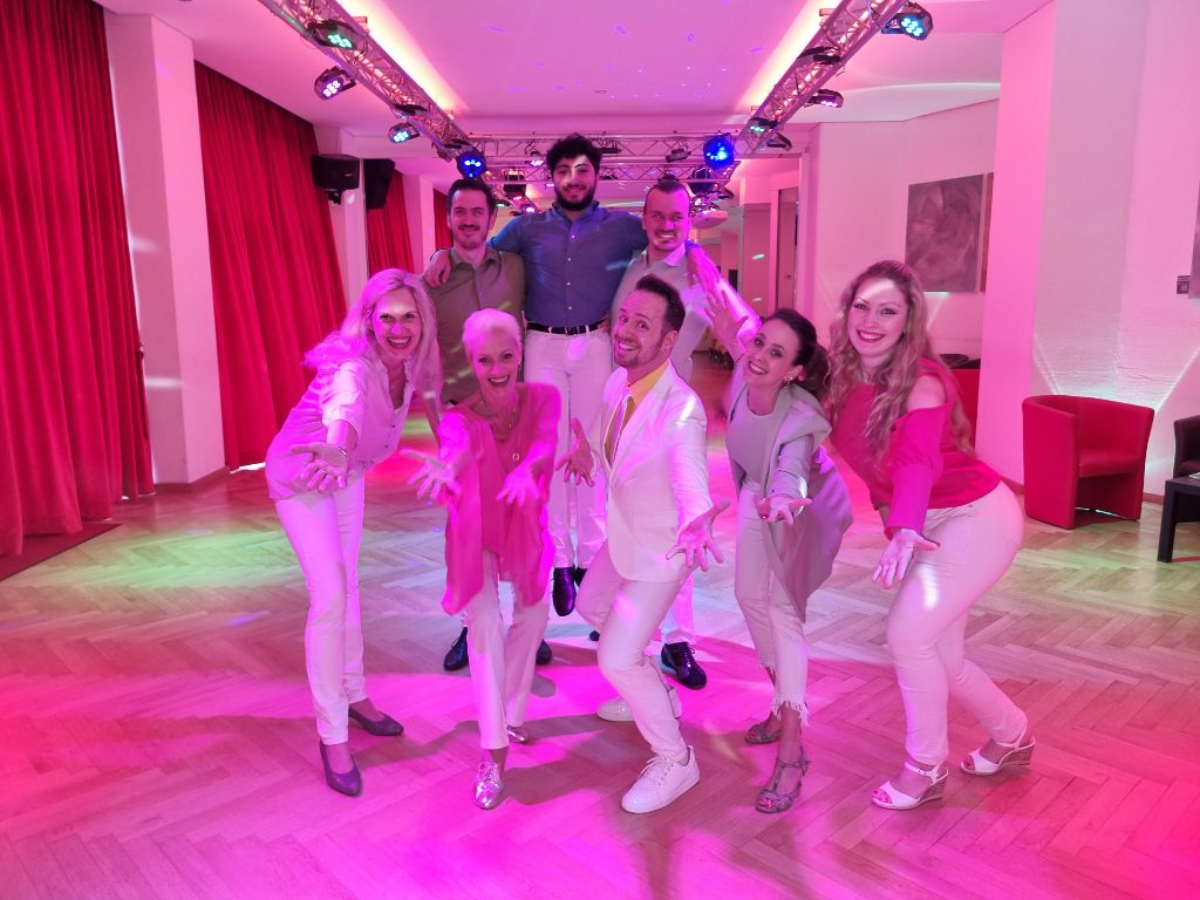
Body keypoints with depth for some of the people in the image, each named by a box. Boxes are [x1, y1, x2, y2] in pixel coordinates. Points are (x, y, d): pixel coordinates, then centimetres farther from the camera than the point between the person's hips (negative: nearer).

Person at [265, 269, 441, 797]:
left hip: (347, 472, 7)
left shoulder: (410, 364, -16)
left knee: (348, 585, 15)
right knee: (329, 596, -13)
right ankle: (332, 737, -1)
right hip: (301, 476, -6)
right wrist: (337, 449, -81)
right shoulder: (353, 367, -37)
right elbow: (345, 409, -61)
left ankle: (355, 695, 32)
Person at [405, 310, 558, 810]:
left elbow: (545, 441, -42)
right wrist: (447, 471, -76)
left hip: (525, 526, 3)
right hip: (476, 533, -3)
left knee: (534, 613, 13)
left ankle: (511, 713, 37)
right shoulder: (460, 418, -29)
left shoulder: (543, 399, -22)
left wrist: (526, 470, -65)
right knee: (484, 625, -17)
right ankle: (493, 755, -10)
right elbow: (457, 449, -52)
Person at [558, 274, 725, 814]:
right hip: (622, 536, 9)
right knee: (593, 608, 28)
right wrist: (588, 452, -8)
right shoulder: (617, 382, -10)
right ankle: (656, 694, 50)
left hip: (660, 550, -9)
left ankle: (674, 761, 16)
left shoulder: (681, 410, -34)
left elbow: (690, 479, -52)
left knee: (617, 659, -10)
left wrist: (696, 527, -70)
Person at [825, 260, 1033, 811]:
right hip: (928, 525, 7)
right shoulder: (845, 379, -4)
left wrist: (904, 530, -53)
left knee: (909, 633, -14)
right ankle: (1012, 736, 39)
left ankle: (926, 768, 8)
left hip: (976, 519, -7)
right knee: (938, 654, 10)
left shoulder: (922, 382, -23)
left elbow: (918, 460, -38)